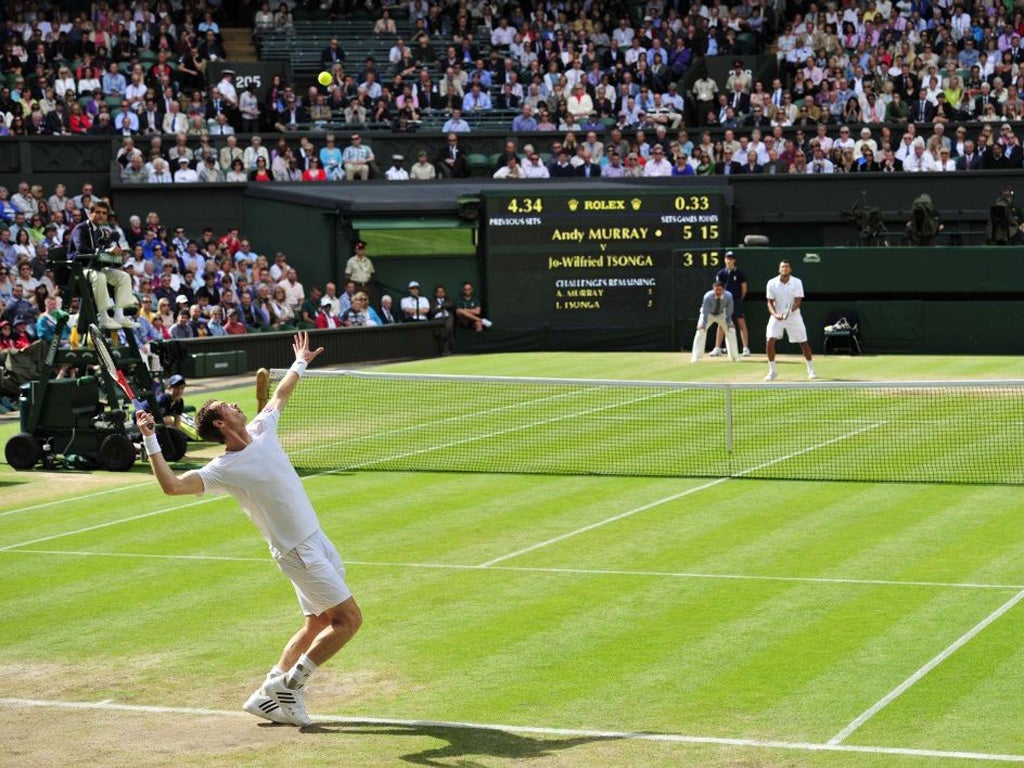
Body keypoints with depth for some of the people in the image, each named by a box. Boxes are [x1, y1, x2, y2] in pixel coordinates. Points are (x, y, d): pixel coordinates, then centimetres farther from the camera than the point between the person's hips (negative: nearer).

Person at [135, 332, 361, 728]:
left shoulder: (262, 431, 3)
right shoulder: (224, 469, -18)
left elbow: (279, 396, 24)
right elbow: (172, 485, -26)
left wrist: (300, 364, 34)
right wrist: (151, 440, -31)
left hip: (317, 541, 8)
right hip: (299, 552, -8)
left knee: (318, 624, 12)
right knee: (348, 619, -10)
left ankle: (271, 693, 16)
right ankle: (288, 684, -2)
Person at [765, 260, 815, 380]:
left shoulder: (797, 282, -8)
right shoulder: (772, 283, -6)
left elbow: (798, 301, -12)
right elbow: (770, 302, -4)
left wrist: (791, 310, -32)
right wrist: (775, 314, -22)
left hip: (794, 316, 0)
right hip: (776, 317, 0)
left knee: (803, 343, 3)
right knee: (770, 341, -15)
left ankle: (811, 370, 22)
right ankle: (772, 371, 0)